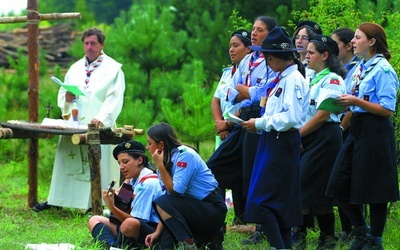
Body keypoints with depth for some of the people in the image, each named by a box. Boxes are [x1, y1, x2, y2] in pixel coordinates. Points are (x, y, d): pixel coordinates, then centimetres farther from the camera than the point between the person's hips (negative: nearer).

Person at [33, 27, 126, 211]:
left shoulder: (113, 69, 1)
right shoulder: (75, 69, 15)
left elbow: (114, 99, -10)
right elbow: (61, 97, 16)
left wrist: (102, 118, -24)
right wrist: (67, 98, -9)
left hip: (98, 127, -5)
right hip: (73, 125, 5)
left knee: (98, 165, -7)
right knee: (66, 161, 6)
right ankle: (56, 199, 12)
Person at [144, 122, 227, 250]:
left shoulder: (185, 155, -16)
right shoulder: (169, 159, 9)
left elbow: (175, 191, -21)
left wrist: (160, 166, -16)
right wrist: (157, 232, -2)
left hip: (213, 209, -9)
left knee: (162, 203, -24)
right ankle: (208, 239, 10)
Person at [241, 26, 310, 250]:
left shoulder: (294, 80, -14)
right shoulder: (283, 78, 16)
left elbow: (291, 117, -22)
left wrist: (260, 124, -14)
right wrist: (259, 125, 7)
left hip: (283, 143, -10)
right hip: (274, 141, 10)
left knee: (260, 200, -13)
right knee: (281, 201, 12)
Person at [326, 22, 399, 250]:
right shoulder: (359, 67, 13)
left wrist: (356, 102, -20)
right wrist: (343, 102, 4)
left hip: (375, 133, -9)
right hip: (357, 129, 9)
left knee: (374, 190, 0)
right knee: (340, 186, 8)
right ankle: (361, 231, 23)